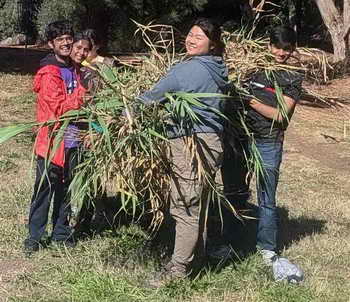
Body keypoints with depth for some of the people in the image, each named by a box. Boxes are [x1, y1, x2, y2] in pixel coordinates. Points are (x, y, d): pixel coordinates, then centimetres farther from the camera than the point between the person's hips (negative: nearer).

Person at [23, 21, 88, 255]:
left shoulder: (74, 70, 12)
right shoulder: (49, 74, -12)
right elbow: (60, 108, -18)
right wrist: (81, 96, -12)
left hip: (72, 140, 7)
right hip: (53, 141, -6)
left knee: (66, 188, 13)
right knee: (45, 189, 0)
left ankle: (61, 232, 24)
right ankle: (34, 236, 10)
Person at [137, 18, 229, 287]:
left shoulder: (187, 69, -13)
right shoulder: (219, 71, 12)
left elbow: (152, 97, -8)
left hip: (190, 141, -9)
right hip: (213, 141, 9)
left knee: (184, 206, -5)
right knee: (199, 203, 18)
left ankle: (179, 267, 0)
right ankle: (197, 253, 29)